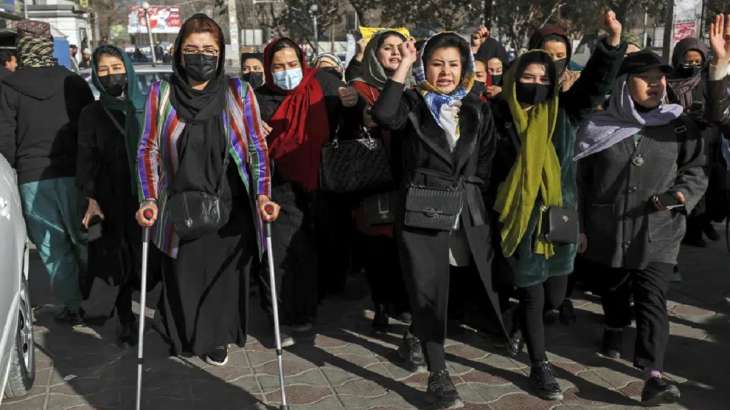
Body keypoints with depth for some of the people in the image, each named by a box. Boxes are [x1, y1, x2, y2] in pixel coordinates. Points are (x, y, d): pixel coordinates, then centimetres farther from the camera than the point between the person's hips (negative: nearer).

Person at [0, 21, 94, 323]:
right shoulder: (74, 83, 2)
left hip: (32, 179, -1)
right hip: (74, 174, 2)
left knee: (53, 248, 7)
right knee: (84, 241, 13)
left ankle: (73, 307, 11)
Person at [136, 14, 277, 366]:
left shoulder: (238, 92, -1)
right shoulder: (161, 93, 0)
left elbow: (257, 147, -1)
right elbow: (148, 149, 1)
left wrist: (262, 194, -13)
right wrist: (149, 200, -10)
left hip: (230, 208, 0)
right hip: (179, 210, 0)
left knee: (226, 278, 10)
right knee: (182, 280, 11)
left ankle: (217, 340, 35)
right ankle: (182, 338, 39)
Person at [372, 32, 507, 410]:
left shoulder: (478, 110, 12)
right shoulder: (413, 105, 1)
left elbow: (487, 164, 13)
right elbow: (383, 115, -22)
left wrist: (469, 193, 2)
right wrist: (404, 64, -17)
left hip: (467, 213, 4)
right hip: (421, 211, -4)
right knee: (428, 291, 0)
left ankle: (417, 338, 38)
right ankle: (438, 376, 10)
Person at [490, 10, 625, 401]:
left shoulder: (562, 111, 2)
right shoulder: (499, 114, -6)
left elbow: (596, 83, -8)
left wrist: (612, 41, -21)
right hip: (520, 219, -3)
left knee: (555, 296, 13)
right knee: (532, 297, 5)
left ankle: (524, 324, 46)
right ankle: (539, 368, 23)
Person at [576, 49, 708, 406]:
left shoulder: (679, 127, 0)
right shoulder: (599, 127, -2)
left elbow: (696, 170, 6)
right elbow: (582, 181, 3)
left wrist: (682, 194, -16)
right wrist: (578, 226, 3)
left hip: (658, 232, -1)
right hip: (608, 229, 1)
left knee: (651, 299, -9)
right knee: (614, 288, 18)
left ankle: (653, 376, -12)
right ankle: (614, 330, 47)